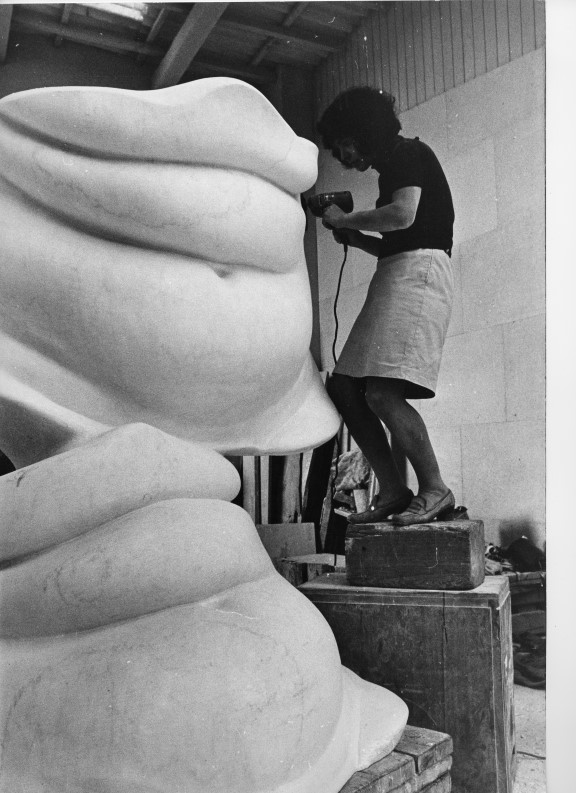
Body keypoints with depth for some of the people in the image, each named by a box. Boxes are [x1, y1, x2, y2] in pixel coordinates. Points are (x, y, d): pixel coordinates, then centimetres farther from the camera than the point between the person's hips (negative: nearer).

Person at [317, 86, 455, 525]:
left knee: (381, 393, -21)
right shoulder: (392, 168, 28)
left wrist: (346, 218, -4)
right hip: (395, 276, 10)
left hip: (419, 272, -10)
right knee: (345, 389, 1)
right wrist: (353, 237, 15)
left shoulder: (409, 152, 2)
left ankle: (435, 489, -9)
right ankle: (393, 492, 3)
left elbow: (404, 215, -17)